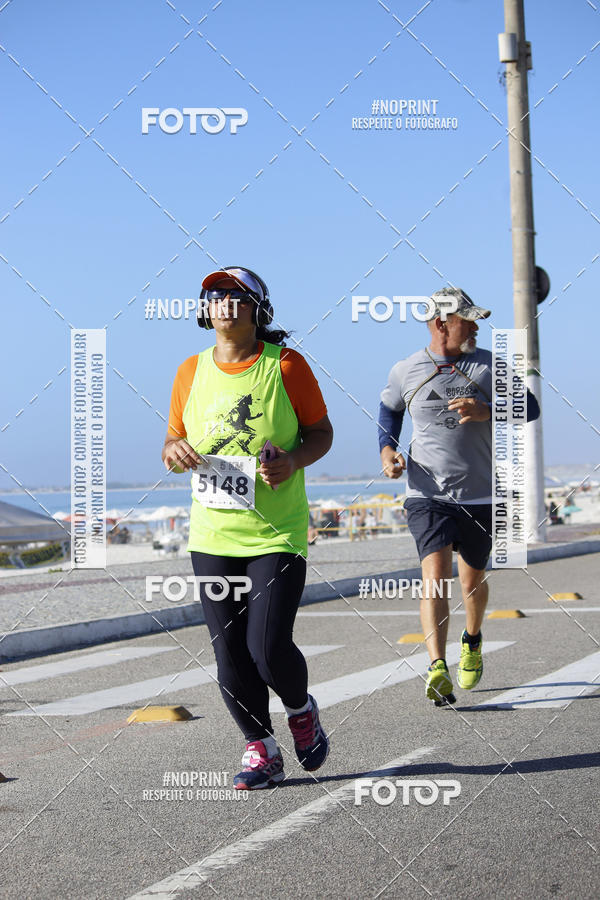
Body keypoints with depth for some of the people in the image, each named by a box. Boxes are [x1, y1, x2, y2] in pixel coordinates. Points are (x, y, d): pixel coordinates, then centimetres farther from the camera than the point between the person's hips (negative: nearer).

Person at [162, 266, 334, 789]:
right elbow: (175, 438, 14)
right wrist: (174, 452, -10)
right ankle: (261, 751, 22)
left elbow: (321, 431, 4)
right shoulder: (191, 371, 5)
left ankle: (302, 710, 21)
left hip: (277, 535, -4)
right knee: (230, 656, 4)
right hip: (212, 536, 4)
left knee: (268, 648, -12)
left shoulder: (286, 365, -4)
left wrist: (294, 460, -16)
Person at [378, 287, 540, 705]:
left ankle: (473, 642, 45)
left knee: (472, 580, 15)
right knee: (435, 575, -19)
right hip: (427, 494, -1)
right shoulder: (406, 372, 1)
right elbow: (389, 409, 20)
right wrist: (387, 449, 2)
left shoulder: (488, 366, 1)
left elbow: (529, 407, 0)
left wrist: (485, 412, -18)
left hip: (479, 496, 2)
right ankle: (438, 670, -26)